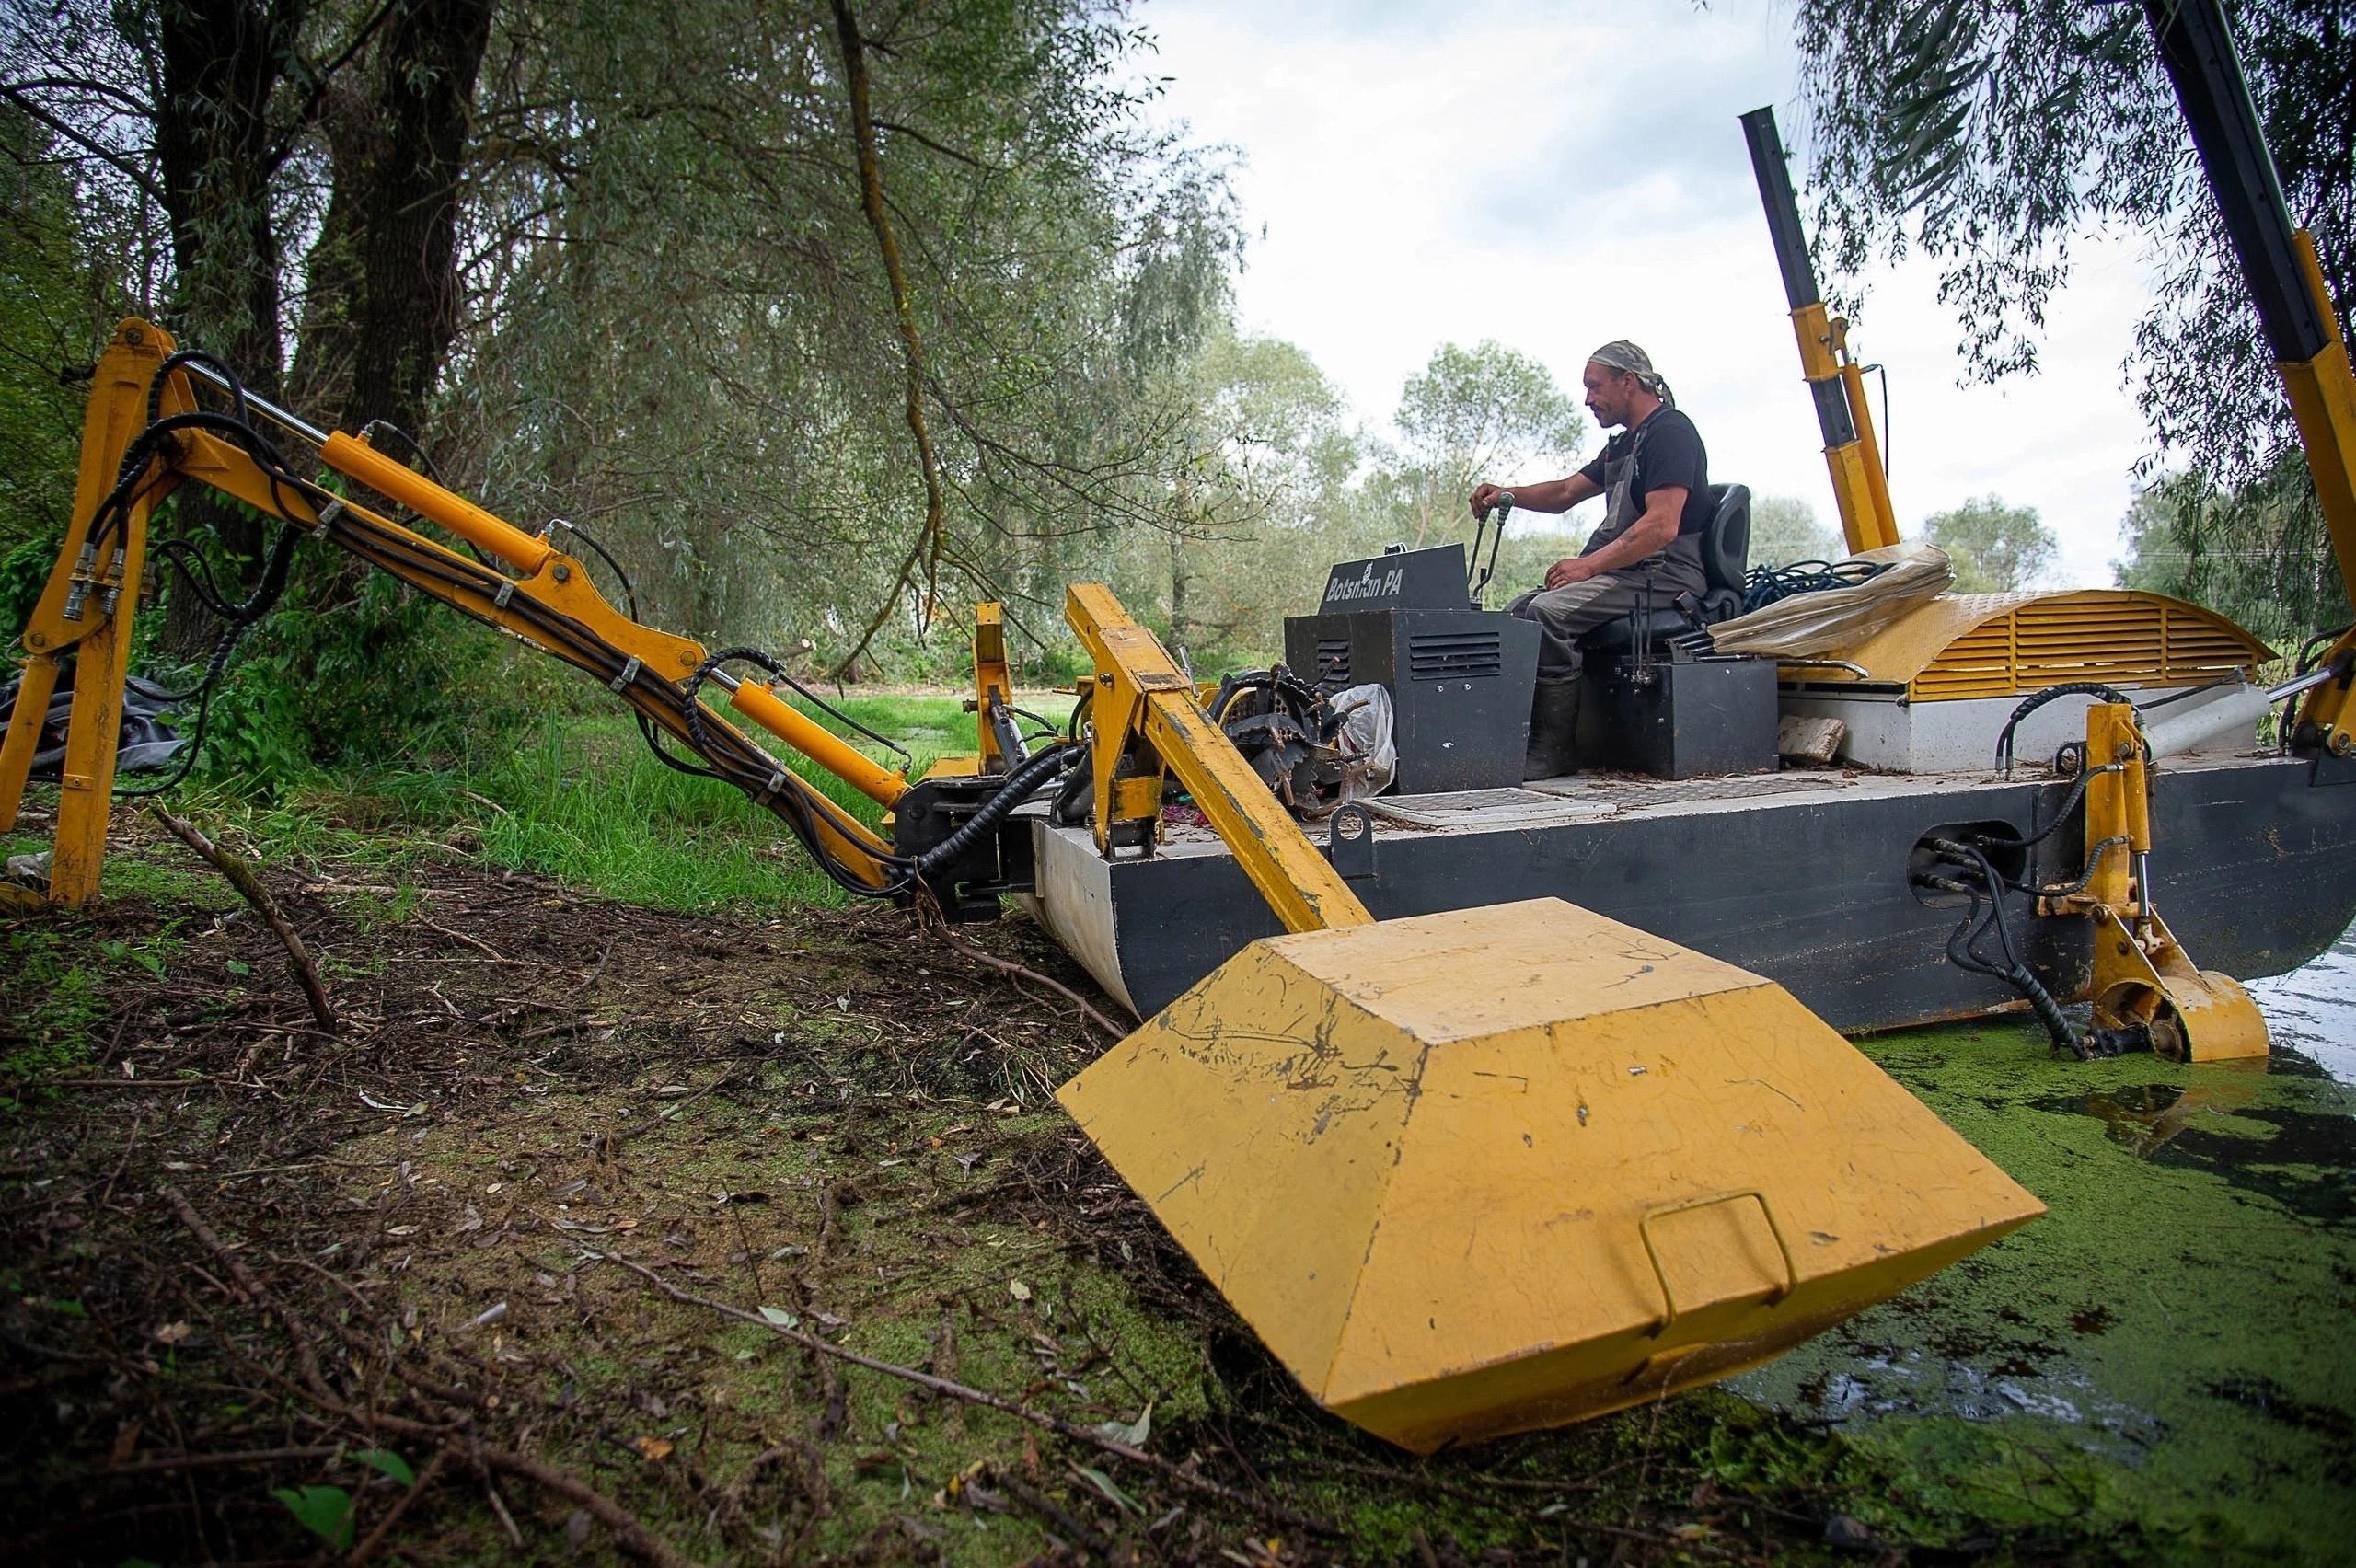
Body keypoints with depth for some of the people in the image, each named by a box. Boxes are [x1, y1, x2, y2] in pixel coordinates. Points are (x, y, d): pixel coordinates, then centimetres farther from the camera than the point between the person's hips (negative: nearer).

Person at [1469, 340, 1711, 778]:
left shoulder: (1670, 431, -10)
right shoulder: (1623, 444, 23)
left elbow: (1662, 527, -22)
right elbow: (1566, 492, 29)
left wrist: (1589, 565, -25)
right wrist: (1507, 494, 10)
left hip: (1664, 575, -10)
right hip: (1624, 572, 10)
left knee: (1548, 612, -28)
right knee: (1518, 611, 0)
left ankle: (1553, 750, -24)